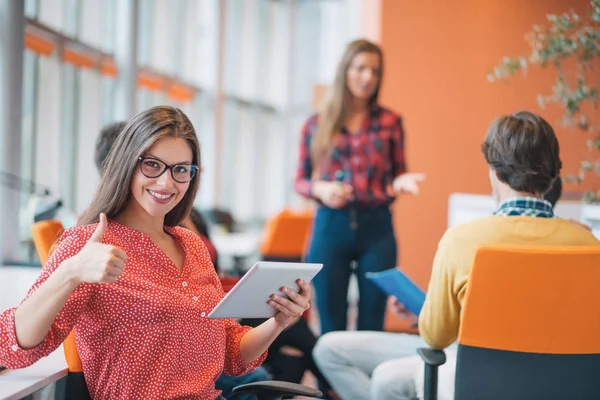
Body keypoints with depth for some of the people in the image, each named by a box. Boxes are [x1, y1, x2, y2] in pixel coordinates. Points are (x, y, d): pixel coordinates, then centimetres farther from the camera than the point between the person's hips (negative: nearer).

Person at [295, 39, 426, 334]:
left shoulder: (390, 122, 6)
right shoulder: (317, 125, 5)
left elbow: (397, 176, 10)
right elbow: (300, 181, 8)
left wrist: (401, 183, -12)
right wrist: (320, 189, -12)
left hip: (376, 227, 0)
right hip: (331, 225, 0)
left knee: (372, 323, 4)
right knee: (331, 324, 5)